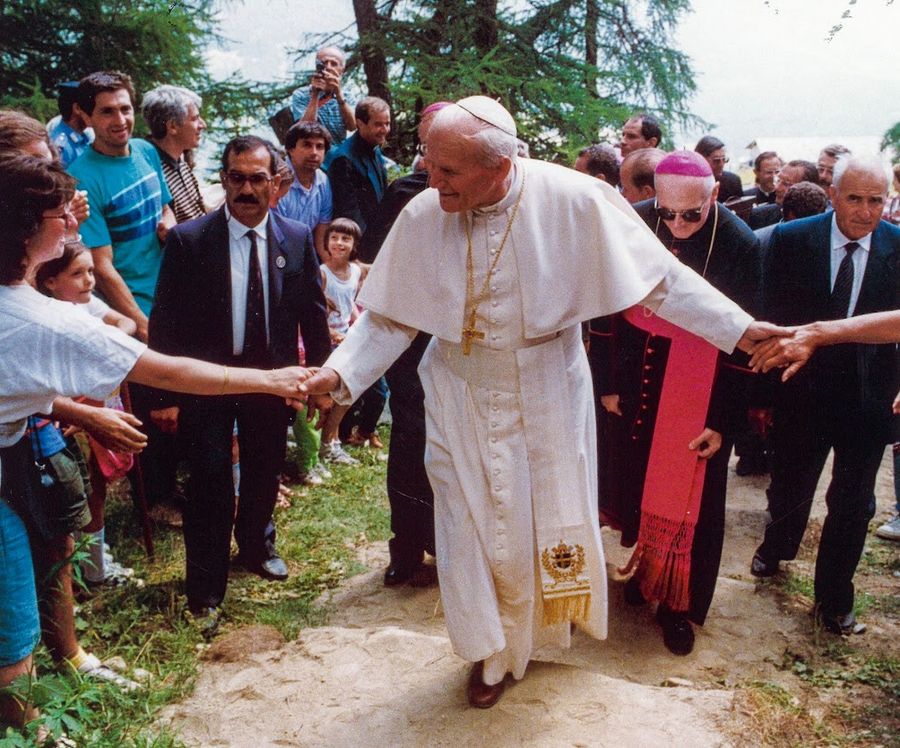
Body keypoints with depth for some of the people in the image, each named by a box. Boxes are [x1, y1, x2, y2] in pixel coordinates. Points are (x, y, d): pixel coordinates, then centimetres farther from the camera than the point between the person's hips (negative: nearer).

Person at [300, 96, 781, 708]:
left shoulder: (574, 199, -21)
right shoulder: (422, 214, -15)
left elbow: (659, 276, -13)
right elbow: (391, 317, -7)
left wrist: (740, 328, -15)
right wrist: (339, 374, -19)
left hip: (548, 388, 0)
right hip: (463, 393, 1)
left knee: (552, 510, 15)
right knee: (476, 520, 9)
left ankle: (548, 621, 48)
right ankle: (492, 651, 34)